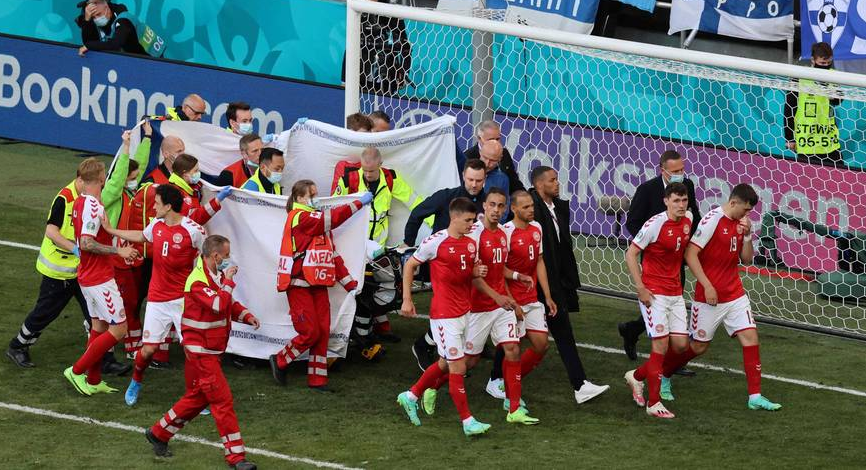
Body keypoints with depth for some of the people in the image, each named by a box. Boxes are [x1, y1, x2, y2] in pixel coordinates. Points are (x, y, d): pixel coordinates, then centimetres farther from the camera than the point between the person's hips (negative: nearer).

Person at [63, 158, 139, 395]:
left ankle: (93, 380, 20)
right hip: (100, 278, -10)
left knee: (98, 326, 16)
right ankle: (78, 371, -3)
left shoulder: (79, 203, 9)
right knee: (118, 329, -6)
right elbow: (86, 243, -29)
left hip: (88, 276, 10)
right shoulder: (93, 206, -22)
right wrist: (118, 250, -25)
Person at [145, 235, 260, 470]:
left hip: (212, 351, 10)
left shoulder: (216, 275, 9)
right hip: (201, 351, -10)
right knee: (223, 399, -8)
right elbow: (219, 305, -34)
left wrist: (246, 315, 3)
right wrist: (228, 282, -21)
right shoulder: (198, 280, -22)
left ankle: (158, 433, 32)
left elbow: (229, 304, 21)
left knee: (197, 397, 19)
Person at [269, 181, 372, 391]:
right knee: (310, 332, -9)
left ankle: (317, 380, 7)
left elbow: (332, 254, 20)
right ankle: (279, 362, 12)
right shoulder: (299, 217, -9)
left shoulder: (318, 222, 19)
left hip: (318, 285, 8)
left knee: (323, 332, 3)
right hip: (299, 285, -8)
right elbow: (332, 218, -20)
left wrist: (350, 283, 15)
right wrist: (359, 203, -16)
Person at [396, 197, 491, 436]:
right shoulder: (436, 242, -13)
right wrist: (406, 300, -7)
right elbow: (409, 266, -3)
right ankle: (467, 421, -2)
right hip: (444, 315, -8)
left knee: (445, 363, 17)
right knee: (458, 367, -7)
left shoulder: (471, 244, 8)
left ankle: (411, 396, 36)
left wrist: (477, 272, -1)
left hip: (465, 312, 8)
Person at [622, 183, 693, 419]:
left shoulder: (688, 220, 4)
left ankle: (637, 376, 25)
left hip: (675, 292, 7)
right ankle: (653, 403, -5)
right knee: (661, 343, -11)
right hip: (654, 292, -7)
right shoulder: (655, 224, -16)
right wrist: (640, 288, -17)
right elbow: (631, 254, -12)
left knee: (681, 344, 4)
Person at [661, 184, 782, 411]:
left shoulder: (740, 223, 6)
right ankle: (661, 376, 28)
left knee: (750, 336, -4)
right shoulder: (712, 220, -16)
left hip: (735, 295, 6)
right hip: (710, 296, -6)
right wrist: (707, 286, -20)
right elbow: (690, 254, -18)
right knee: (699, 346, 5)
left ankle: (755, 397, -1)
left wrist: (747, 236, -6)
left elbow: (746, 259, 12)